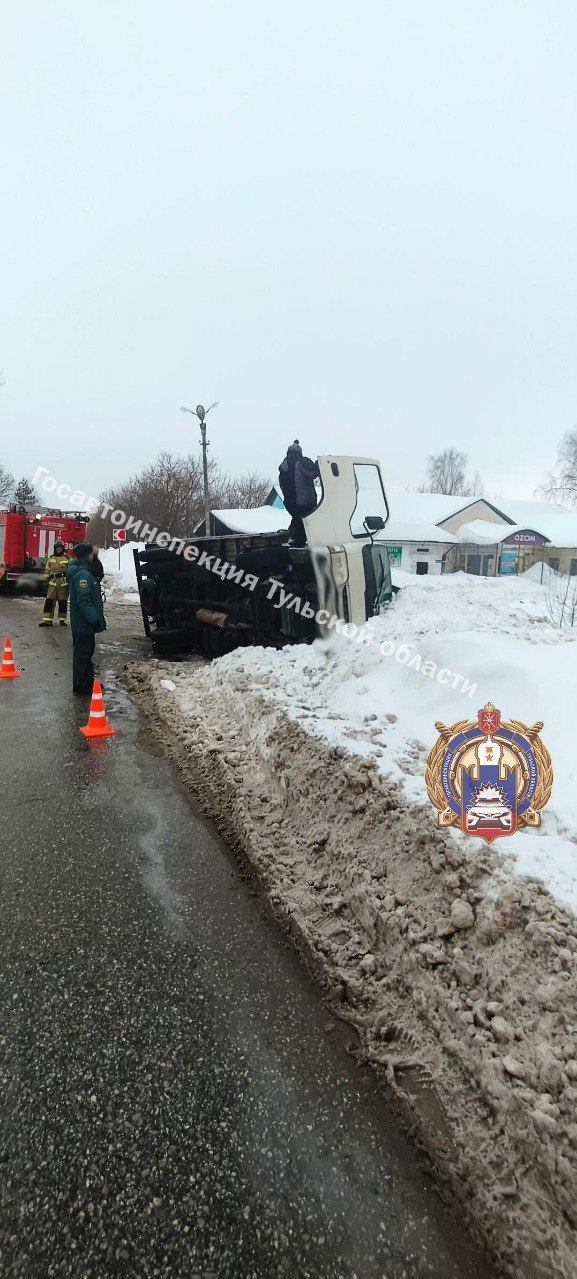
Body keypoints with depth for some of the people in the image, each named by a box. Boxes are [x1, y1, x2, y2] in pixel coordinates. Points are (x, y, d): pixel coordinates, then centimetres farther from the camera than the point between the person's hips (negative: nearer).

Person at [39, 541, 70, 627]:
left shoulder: (67, 558, 3)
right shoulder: (51, 558, 11)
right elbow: (47, 571, 15)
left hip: (63, 583, -2)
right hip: (52, 583, 2)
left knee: (63, 601, 4)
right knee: (49, 600, -4)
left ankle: (62, 619, 15)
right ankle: (47, 619, -2)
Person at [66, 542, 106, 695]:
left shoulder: (83, 571, 14)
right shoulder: (83, 574, -19)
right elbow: (83, 599, -25)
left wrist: (95, 617, 20)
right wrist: (94, 618, -25)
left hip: (84, 622, 11)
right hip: (84, 623, -11)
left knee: (86, 651, 18)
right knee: (83, 652, -3)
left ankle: (88, 680, 28)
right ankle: (80, 684, 5)